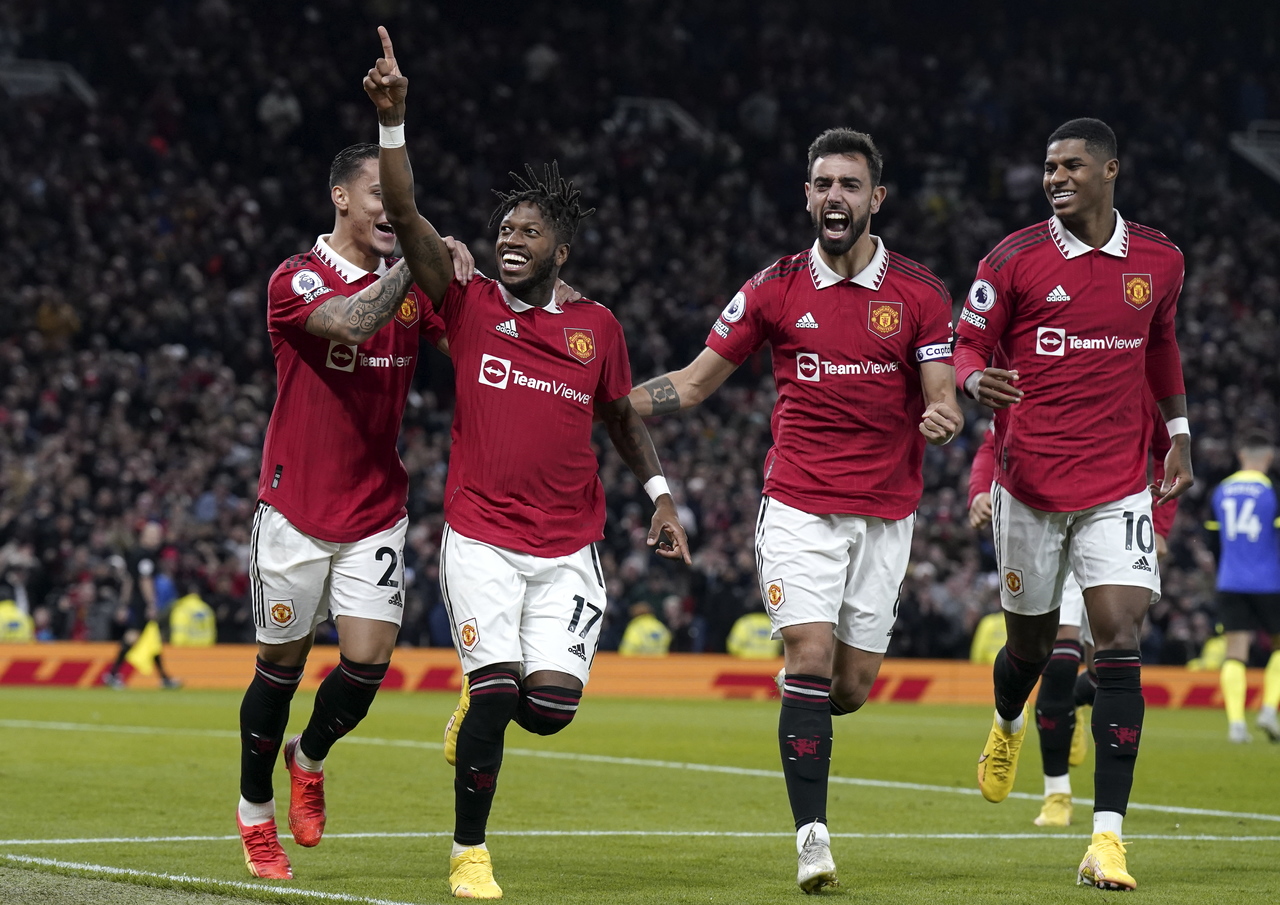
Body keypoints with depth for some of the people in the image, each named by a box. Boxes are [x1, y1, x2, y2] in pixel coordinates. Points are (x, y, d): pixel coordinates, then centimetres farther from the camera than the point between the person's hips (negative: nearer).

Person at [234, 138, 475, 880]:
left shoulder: (413, 288, 7)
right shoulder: (297, 279, -10)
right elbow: (352, 322, -30)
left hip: (378, 508, 4)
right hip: (297, 507, -4)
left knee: (368, 663, -6)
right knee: (282, 665, 6)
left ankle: (310, 757, 25)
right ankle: (256, 811, 26)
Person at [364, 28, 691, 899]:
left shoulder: (598, 327, 6)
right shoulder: (470, 307, 0)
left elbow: (623, 414, 21)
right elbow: (406, 215, -10)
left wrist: (660, 492, 10)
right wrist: (393, 119, -20)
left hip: (569, 548, 2)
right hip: (481, 538, -2)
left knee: (551, 704, -9)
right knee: (497, 689, -12)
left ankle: (477, 715, 28)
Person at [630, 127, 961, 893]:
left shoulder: (919, 293, 0)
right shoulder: (775, 290, 2)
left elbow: (942, 401, -1)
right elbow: (695, 383, 8)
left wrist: (942, 418, -26)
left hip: (885, 512, 1)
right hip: (799, 505, -1)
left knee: (853, 685, 3)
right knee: (810, 656, -16)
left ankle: (804, 722, 40)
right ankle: (813, 837, -13)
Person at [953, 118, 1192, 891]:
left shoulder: (1159, 261, 4)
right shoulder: (1014, 260, -5)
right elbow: (967, 345, -1)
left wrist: (1178, 434, 19)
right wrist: (976, 380, -24)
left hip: (1118, 486, 1)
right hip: (1031, 484, -1)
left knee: (1121, 640, -12)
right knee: (1031, 642, 12)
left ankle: (1109, 835, -13)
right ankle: (1008, 726, 51)